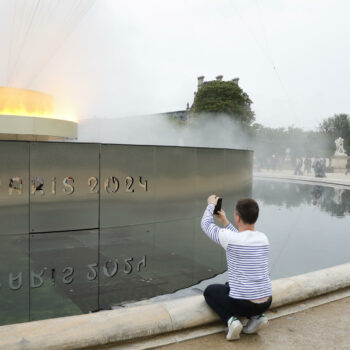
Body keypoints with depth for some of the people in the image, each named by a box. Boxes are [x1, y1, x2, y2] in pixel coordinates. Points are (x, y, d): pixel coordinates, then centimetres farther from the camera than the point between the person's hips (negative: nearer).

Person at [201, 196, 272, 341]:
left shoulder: (229, 238, -17)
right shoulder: (263, 239, 0)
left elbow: (206, 224, 2)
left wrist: (211, 204, 18)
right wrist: (225, 222, 27)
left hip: (242, 304, -5)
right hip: (266, 303, 5)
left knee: (210, 291, 23)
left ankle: (231, 319, 0)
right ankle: (257, 316, 15)